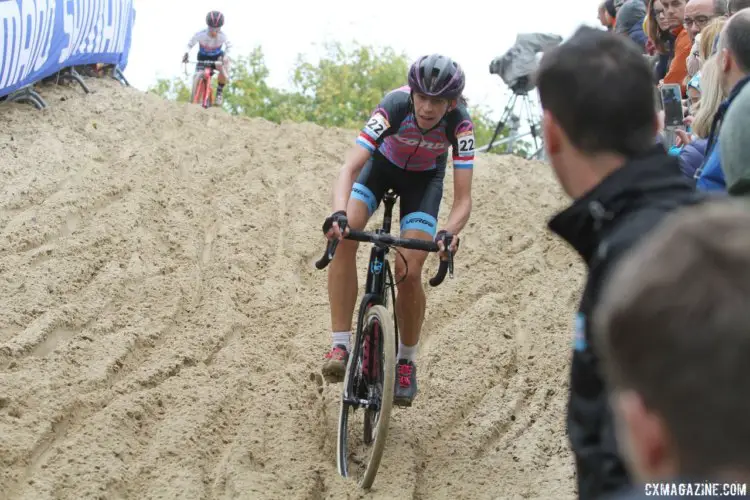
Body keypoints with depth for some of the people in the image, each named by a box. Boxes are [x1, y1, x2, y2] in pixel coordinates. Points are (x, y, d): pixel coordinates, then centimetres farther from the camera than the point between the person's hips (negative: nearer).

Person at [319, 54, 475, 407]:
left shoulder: (459, 124, -33)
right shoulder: (394, 106, -36)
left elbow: (463, 199, -33)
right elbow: (350, 168, -42)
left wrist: (449, 233, -54)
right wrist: (338, 214, -60)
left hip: (424, 179, 0)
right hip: (383, 164, 0)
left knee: (408, 272, -15)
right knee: (343, 238, -27)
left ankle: (406, 361, 8)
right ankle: (340, 345, -21)